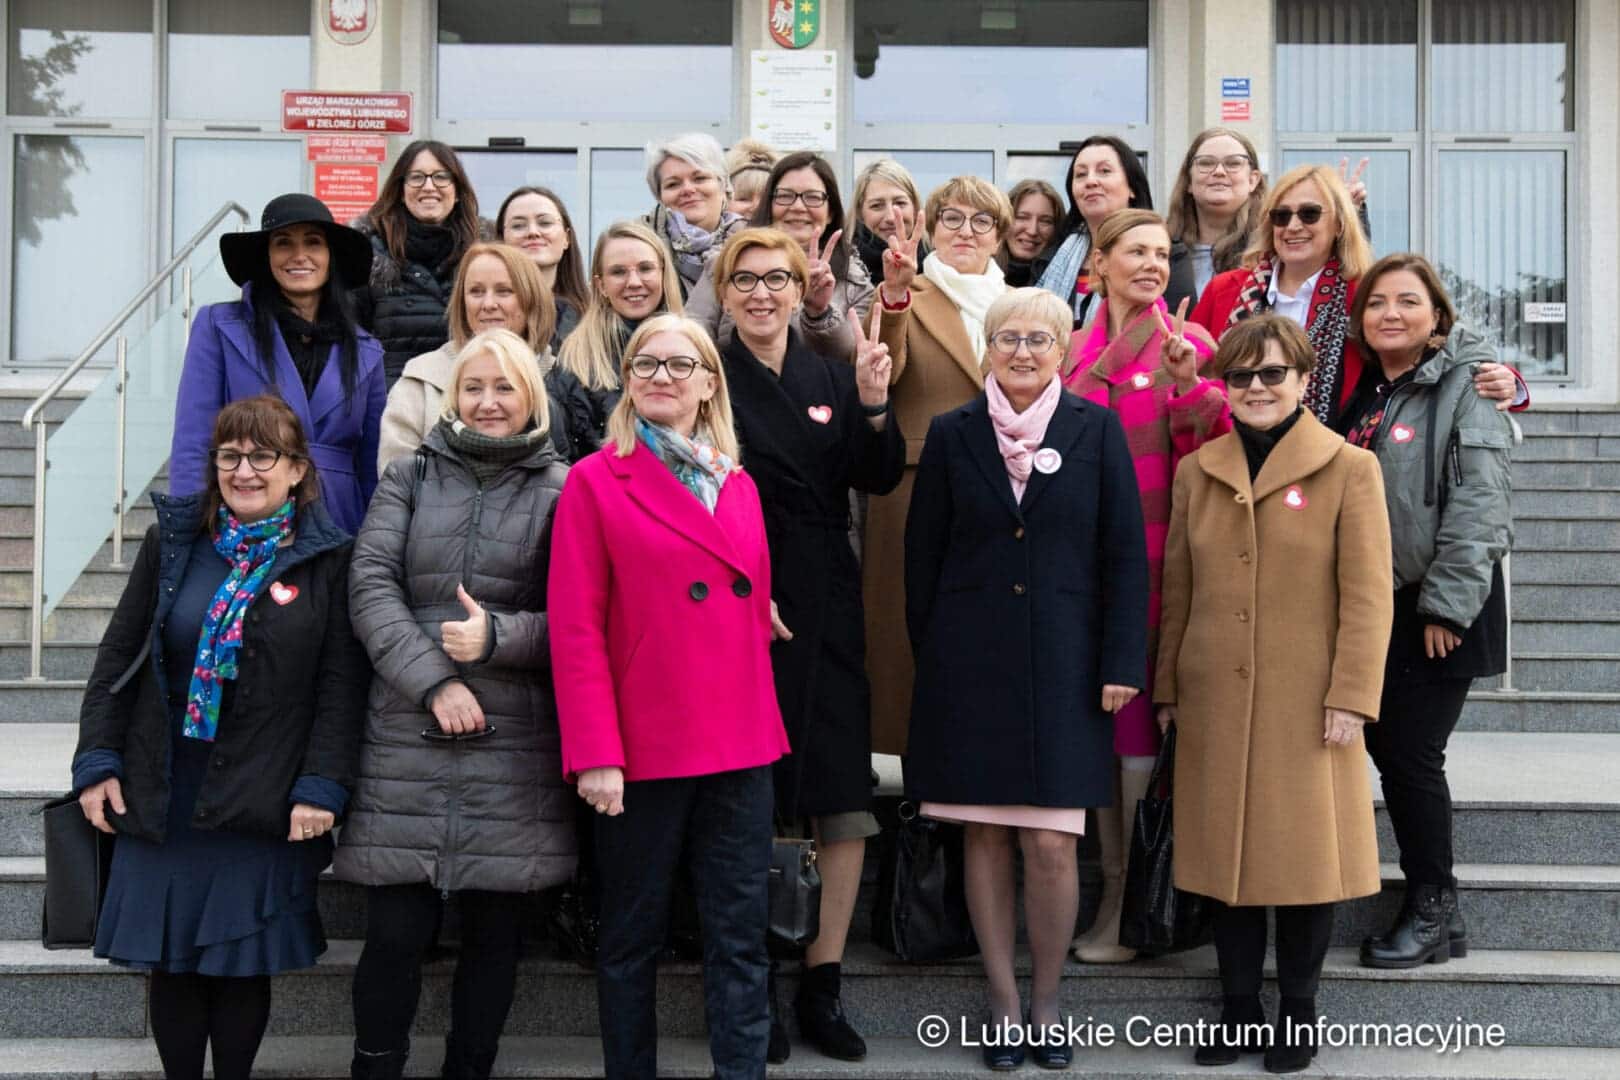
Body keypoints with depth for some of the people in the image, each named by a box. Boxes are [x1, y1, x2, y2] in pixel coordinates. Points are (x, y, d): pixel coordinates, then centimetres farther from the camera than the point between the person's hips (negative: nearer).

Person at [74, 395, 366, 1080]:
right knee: (170, 964, 7)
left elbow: (340, 685, -3)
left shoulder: (327, 561, -2)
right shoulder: (171, 542, 6)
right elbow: (116, 660, 9)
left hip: (263, 809, -2)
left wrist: (322, 787, -11)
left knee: (242, 966, 5)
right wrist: (97, 762, 2)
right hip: (161, 798, 3)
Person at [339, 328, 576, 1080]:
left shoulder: (561, 490, 7)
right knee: (395, 931, 0)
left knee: (494, 929, 6)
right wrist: (432, 682, -11)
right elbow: (370, 584, 0)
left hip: (515, 745, 0)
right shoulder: (410, 478, 12)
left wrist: (498, 636, -13)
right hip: (407, 739, 1)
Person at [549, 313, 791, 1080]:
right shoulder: (595, 481, -1)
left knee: (740, 937, 4)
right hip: (644, 748, -4)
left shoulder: (739, 485, 12)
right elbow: (575, 628, -7)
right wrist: (595, 754, -14)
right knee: (632, 937, 9)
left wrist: (762, 718, 8)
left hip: (739, 745, 4)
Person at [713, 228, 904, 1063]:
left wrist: (874, 406, -14)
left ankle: (823, 986, 15)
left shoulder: (830, 378, 11)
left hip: (826, 606, 4)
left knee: (845, 802, 2)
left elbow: (879, 480, 3)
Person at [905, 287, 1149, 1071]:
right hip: (970, 665, 1)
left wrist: (1122, 662, -4)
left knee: (1051, 843, -3)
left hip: (1062, 666, -1)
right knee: (985, 835, 6)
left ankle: (1046, 1006, 16)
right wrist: (927, 656, 6)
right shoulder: (952, 434, 4)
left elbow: (1126, 556, 1)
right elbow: (922, 555, 8)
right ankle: (1003, 1006, 19)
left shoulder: (1097, 431, 1)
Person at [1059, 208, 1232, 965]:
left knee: (1140, 725, -4)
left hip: (1151, 562, -4)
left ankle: (1137, 902, 7)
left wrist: (1188, 383, -22)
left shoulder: (1187, 343, 0)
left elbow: (1208, 455, -8)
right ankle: (1113, 887, 21)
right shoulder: (1075, 350, 12)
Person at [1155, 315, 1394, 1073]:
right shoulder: (1197, 472, 9)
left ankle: (1299, 1011, 19)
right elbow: (1177, 588, 11)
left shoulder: (1350, 470, -2)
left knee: (1304, 850, 4)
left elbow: (1367, 597, -6)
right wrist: (1167, 688, 8)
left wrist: (1351, 697, -11)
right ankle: (1239, 1007, 21)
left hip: (1307, 704, -3)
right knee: (1226, 848, 8)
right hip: (1214, 701, 3)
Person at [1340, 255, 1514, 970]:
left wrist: (1447, 604, -18)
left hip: (1440, 608, -7)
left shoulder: (1466, 383, -8)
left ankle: (1435, 912, 10)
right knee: (1384, 749, 7)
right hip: (1372, 603, 7)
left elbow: (1480, 501, -15)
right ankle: (1426, 901, 20)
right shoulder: (1363, 389, 14)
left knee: (1411, 754, -5)